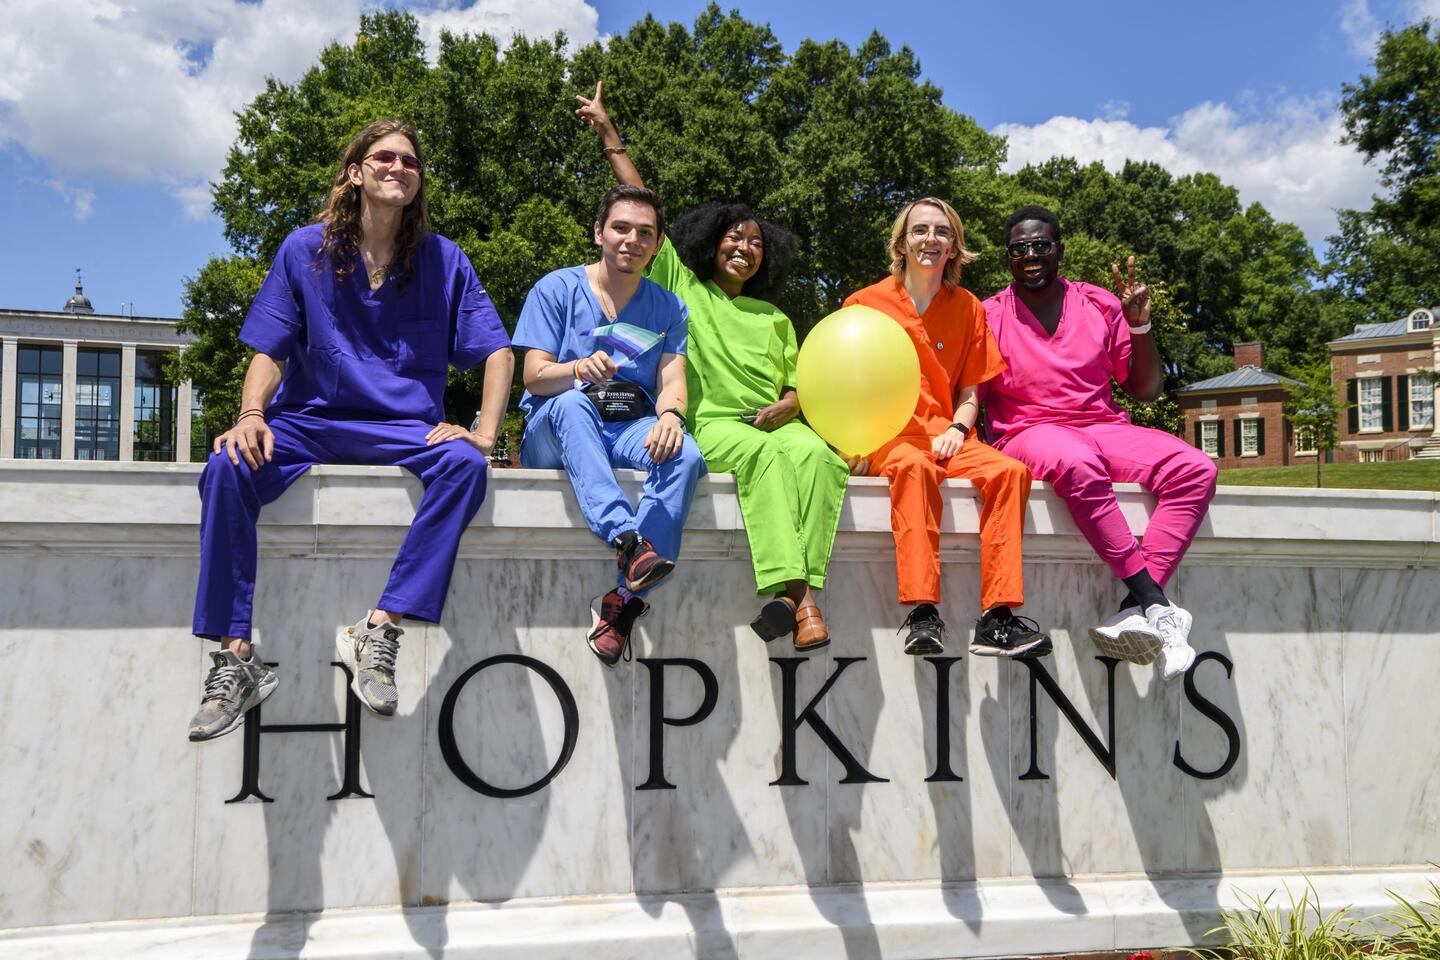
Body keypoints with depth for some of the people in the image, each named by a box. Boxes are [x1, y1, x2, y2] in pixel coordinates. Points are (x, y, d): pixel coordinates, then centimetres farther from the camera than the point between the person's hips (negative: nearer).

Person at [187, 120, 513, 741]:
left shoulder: (443, 260, 7)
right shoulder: (305, 250, 7)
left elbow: (497, 351, 4)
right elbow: (270, 352, 5)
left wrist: (484, 434, -11)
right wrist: (251, 415, -15)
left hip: (403, 429, 0)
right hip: (308, 420, 1)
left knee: (465, 466, -33)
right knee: (227, 468, -29)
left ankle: (377, 632, -30)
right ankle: (236, 657, -24)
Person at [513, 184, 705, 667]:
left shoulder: (668, 308, 14)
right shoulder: (557, 289, 5)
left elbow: (672, 382, 1)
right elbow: (534, 376, -5)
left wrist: (670, 414, -24)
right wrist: (581, 369, -28)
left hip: (632, 429, 2)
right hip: (556, 431, -2)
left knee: (686, 456, -30)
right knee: (572, 403, -36)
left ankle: (624, 599, -32)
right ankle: (628, 540, -53)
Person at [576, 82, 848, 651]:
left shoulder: (775, 319, 29)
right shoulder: (682, 287, 19)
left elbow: (798, 385, 22)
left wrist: (786, 406, -3)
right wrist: (609, 136, 16)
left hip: (770, 424, 3)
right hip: (711, 425, -3)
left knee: (814, 451, -33)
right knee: (765, 454, -37)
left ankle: (800, 593, -43)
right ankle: (795, 590, -47)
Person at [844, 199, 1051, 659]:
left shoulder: (968, 308, 15)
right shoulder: (866, 302, 7)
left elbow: (970, 393, 16)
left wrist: (957, 430, -6)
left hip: (944, 435, 3)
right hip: (885, 435, -3)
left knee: (1010, 470, -26)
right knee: (914, 465, -38)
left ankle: (997, 618, -27)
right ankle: (921, 612, -40)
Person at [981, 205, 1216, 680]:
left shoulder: (1100, 304, 12)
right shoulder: (991, 315, 5)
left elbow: (1145, 389, 14)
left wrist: (1140, 324, 2)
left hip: (1104, 427, 4)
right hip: (1028, 432, -4)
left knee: (1195, 469, -22)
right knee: (1078, 462, -40)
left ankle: (1135, 608, -31)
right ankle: (1156, 605, -33)